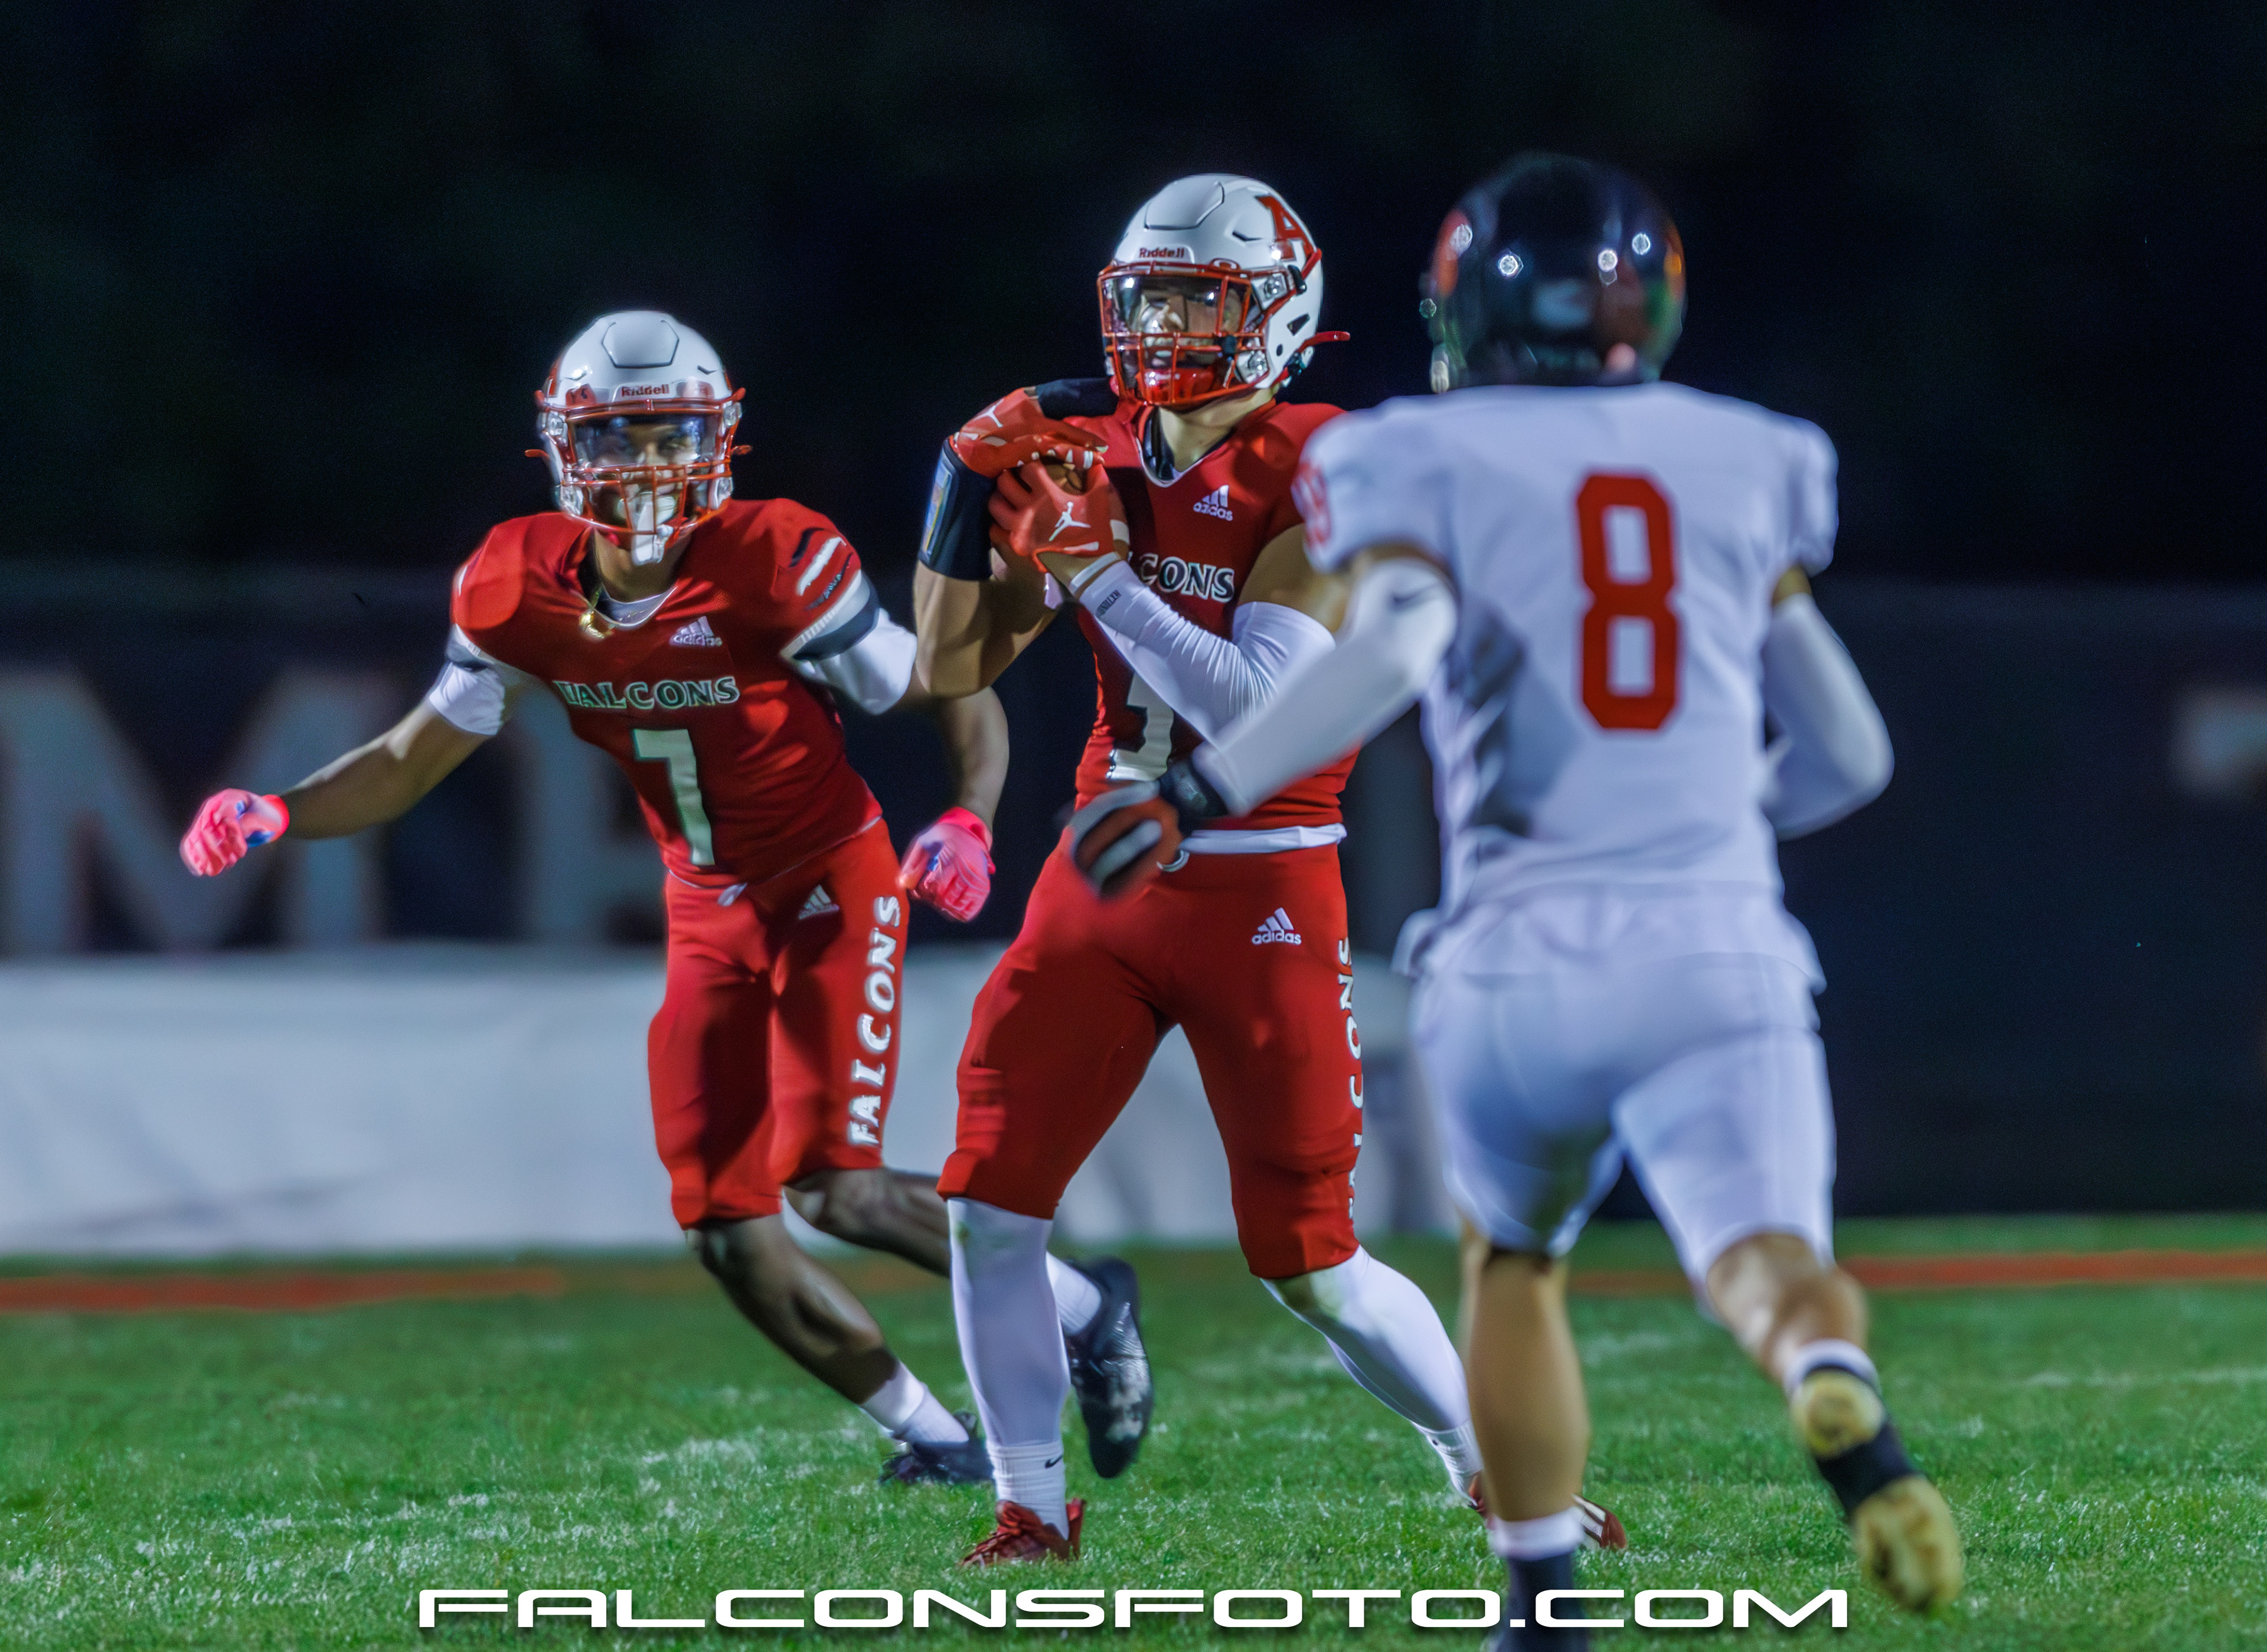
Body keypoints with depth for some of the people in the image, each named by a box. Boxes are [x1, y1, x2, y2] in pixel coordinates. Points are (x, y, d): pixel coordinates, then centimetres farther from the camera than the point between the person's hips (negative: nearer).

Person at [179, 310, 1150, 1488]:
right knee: (728, 1235, 0)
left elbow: (961, 700, -15)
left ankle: (1076, 1303, 5)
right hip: (709, 915, 5)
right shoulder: (521, 593, -10)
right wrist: (273, 815, -17)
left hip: (830, 883, -5)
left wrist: (969, 822, -34)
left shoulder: (770, 570, -23)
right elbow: (413, 761, 0)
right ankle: (934, 1435, 15)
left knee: (830, 1186, -18)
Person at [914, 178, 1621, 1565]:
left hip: (1260, 895, -5)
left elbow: (1252, 706, -23)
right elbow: (951, 666, 9)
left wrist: (1096, 568, -23)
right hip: (1105, 871, 5)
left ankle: (1492, 1463, 20)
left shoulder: (1319, 479, -12)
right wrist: (969, 493, -4)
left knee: (1311, 1264, -1)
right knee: (991, 1204, -5)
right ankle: (1034, 1509, 9)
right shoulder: (1096, 456, 5)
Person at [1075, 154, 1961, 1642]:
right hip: (1723, 951, 0)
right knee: (1766, 1254, -14)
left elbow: (1393, 650, -15)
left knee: (1513, 1261, 25)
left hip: (1527, 953, 0)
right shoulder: (1744, 466, 16)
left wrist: (1197, 795, -11)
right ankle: (1843, 1406, -49)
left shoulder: (1425, 462, 7)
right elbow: (1849, 754, 19)